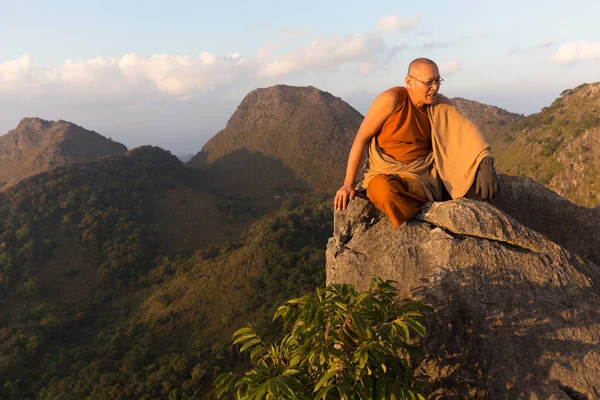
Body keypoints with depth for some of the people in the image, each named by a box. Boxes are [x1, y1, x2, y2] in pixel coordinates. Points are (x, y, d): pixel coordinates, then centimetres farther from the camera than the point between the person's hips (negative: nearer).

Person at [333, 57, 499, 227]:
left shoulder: (440, 105, 3)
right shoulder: (392, 99, -12)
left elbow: (466, 128, -8)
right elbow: (361, 139, -10)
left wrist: (485, 163, -28)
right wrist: (348, 184, -12)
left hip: (427, 174, 5)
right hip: (388, 175, -4)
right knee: (384, 190, -39)